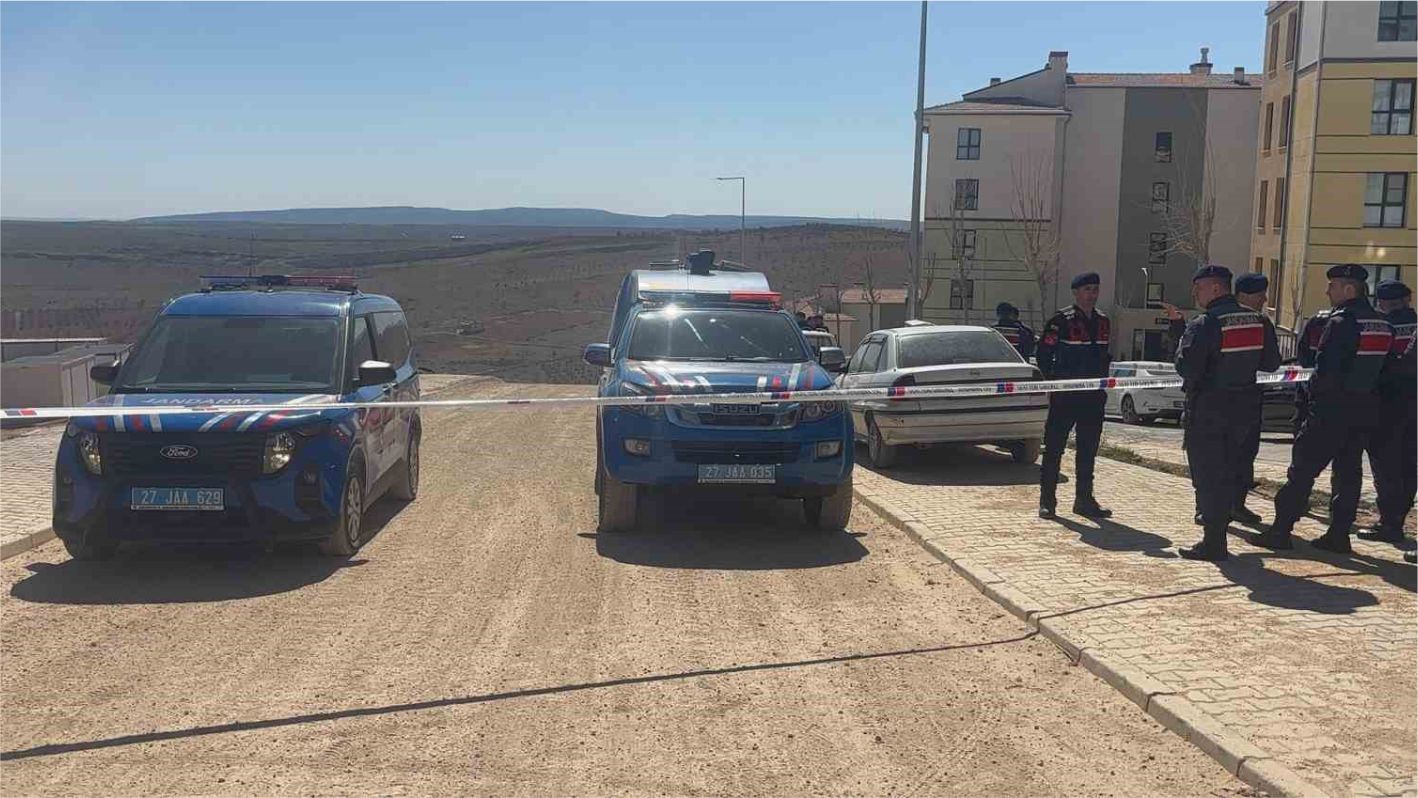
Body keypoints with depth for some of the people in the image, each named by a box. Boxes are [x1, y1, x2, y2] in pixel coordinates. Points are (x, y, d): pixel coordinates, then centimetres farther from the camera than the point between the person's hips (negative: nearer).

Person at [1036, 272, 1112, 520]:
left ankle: (1084, 500, 19)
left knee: (1088, 451, 10)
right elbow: (1044, 353, -6)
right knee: (1054, 448, -2)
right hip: (1064, 395, -6)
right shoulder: (1061, 320, -7)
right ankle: (1047, 501, 4)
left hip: (1093, 397, 6)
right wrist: (1053, 380, -7)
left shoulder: (1103, 322, 12)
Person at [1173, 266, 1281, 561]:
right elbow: (1272, 363, 9)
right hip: (1245, 407, 6)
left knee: (1208, 475, 1)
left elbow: (1187, 367, -22)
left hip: (1208, 410, -6)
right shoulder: (1259, 321, 5)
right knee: (1230, 472, 16)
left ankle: (1213, 543, 2)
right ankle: (1218, 534, 24)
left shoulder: (1204, 324, -16)